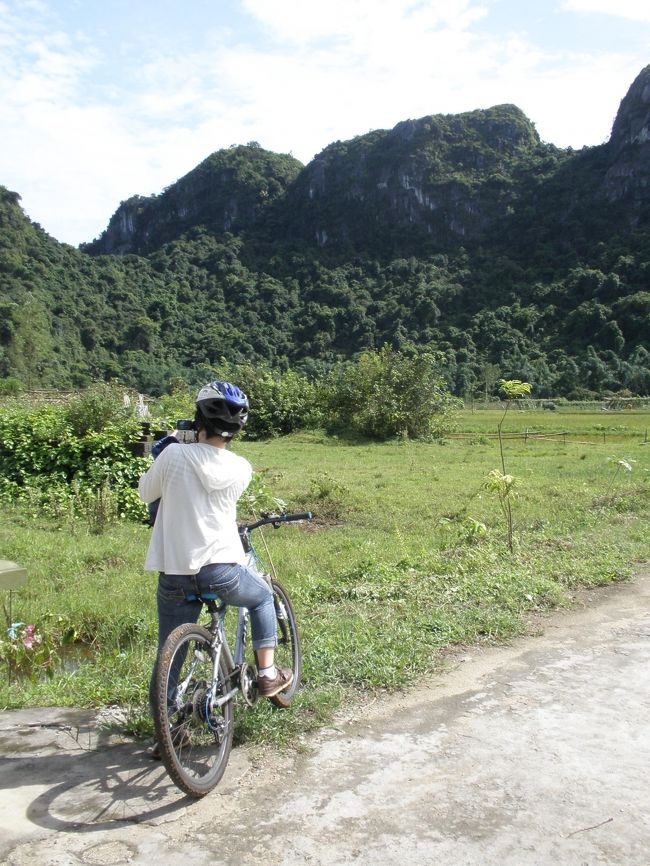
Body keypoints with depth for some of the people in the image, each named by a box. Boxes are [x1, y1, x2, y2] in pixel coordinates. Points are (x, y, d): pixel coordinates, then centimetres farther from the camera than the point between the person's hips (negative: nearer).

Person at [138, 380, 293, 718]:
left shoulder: (175, 455, -9)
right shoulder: (241, 469, -3)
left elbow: (146, 494, 8)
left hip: (175, 573, 0)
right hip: (221, 570, 0)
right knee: (263, 596, 30)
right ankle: (267, 674, 30)